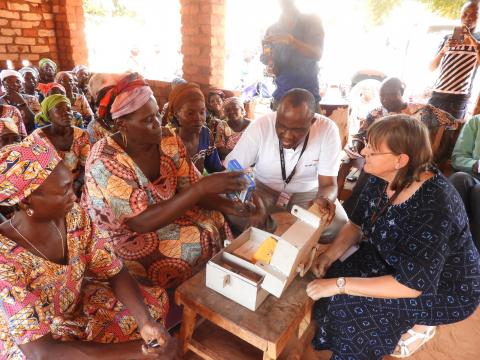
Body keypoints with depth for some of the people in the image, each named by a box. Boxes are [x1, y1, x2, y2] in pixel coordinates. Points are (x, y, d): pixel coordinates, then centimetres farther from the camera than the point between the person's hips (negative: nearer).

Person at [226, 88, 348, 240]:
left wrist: (324, 199, -43)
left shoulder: (328, 129, -24)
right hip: (264, 188, 0)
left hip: (308, 191, 1)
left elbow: (328, 184, -18)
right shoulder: (260, 126, -25)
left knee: (337, 224, -24)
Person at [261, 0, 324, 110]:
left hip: (308, 94, -2)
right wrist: (269, 61, -13)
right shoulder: (272, 29, 10)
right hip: (281, 94, 3)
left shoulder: (312, 21, 3)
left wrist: (290, 40, -25)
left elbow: (317, 54, -12)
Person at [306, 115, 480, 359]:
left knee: (348, 305, -21)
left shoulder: (433, 209, -35)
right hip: (394, 263, 7)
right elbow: (357, 224, 1)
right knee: (328, 277, -8)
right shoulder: (382, 180, -11)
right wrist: (331, 254, -15)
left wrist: (340, 285, -33)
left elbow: (411, 285, -32)